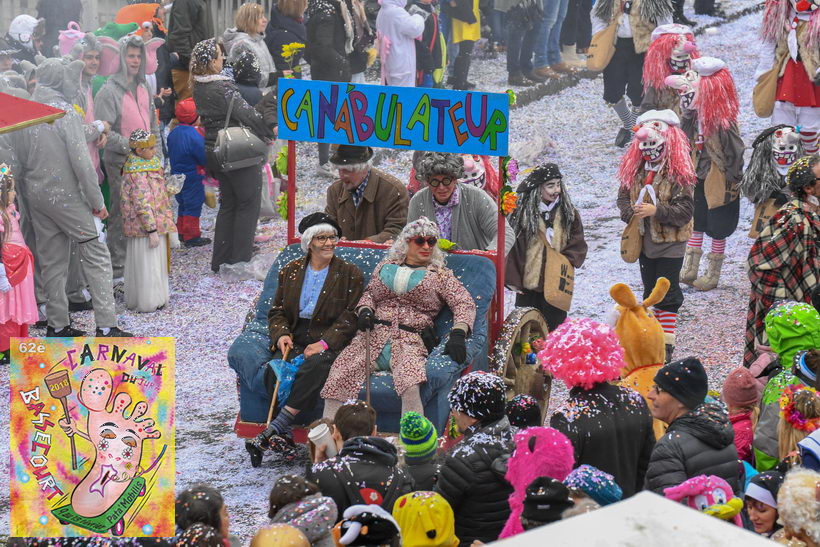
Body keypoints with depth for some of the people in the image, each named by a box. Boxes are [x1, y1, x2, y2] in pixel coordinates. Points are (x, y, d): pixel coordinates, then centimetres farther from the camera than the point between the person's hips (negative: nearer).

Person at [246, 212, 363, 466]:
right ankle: (284, 436, -35)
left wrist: (324, 343, -15)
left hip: (330, 343, -3)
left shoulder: (350, 274, 7)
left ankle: (274, 429, -39)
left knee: (315, 366, -37)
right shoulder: (291, 271, 16)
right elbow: (277, 310, 17)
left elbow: (351, 318, -1)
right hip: (296, 339, 3)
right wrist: (281, 334, -6)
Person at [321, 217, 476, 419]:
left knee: (410, 386, -36)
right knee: (339, 376, -23)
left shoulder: (441, 275, 15)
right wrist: (364, 310, 3)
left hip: (410, 340, -2)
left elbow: (464, 303, 6)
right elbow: (369, 293, 27)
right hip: (373, 334, 3)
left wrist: (458, 334, -13)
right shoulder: (386, 266, 23)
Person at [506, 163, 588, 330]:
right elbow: (512, 248, -3)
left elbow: (578, 246, 6)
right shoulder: (522, 213, -4)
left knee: (554, 326, 6)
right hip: (528, 284, -2)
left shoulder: (569, 213, 5)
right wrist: (513, 279, -7)